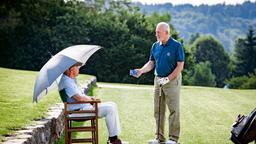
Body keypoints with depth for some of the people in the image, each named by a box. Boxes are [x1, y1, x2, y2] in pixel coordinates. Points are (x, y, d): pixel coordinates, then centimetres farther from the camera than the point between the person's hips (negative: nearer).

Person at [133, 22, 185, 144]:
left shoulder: (176, 46, -10)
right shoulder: (155, 46, 7)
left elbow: (180, 65, -12)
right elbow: (151, 63, 11)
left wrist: (168, 79, -18)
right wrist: (141, 71, -7)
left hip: (172, 80, -6)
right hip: (158, 80, 6)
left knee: (173, 110, -4)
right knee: (158, 110, 7)